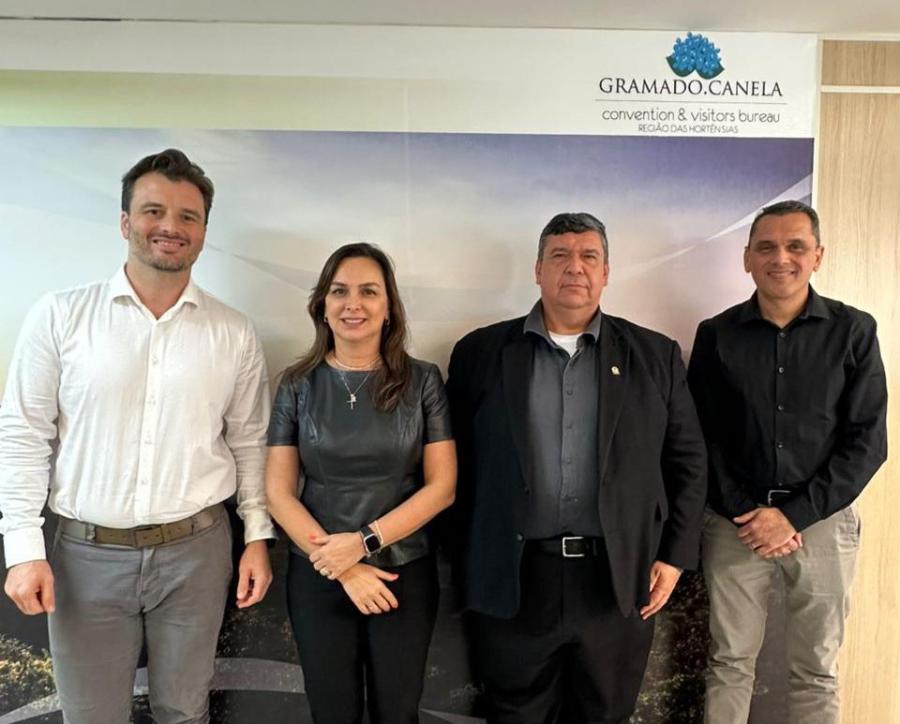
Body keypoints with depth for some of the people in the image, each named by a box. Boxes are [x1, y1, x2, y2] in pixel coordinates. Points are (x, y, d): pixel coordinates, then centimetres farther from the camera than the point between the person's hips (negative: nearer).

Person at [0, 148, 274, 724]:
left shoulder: (234, 334, 0)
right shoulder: (60, 316, -4)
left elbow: (249, 442, 6)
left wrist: (258, 535, 5)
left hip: (196, 548, 1)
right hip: (87, 552, 0)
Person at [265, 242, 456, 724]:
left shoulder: (422, 381, -5)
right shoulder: (298, 385, -3)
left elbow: (441, 486, -7)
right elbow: (279, 493, -4)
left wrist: (364, 541, -16)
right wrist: (344, 568, -11)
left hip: (405, 574, 0)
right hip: (317, 577, 1)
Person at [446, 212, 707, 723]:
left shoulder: (655, 356, 4)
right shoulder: (481, 353, 1)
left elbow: (688, 462, 6)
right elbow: (458, 464, 2)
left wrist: (674, 556, 2)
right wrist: (470, 560, 2)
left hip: (619, 581, 1)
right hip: (515, 580, 0)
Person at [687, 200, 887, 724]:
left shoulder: (854, 331, -2)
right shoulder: (717, 335, 0)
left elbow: (867, 440, -5)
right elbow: (701, 437, 1)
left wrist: (795, 514, -12)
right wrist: (744, 513, -9)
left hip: (823, 521, 0)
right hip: (736, 522, 0)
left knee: (817, 672, 13)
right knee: (730, 663, 10)